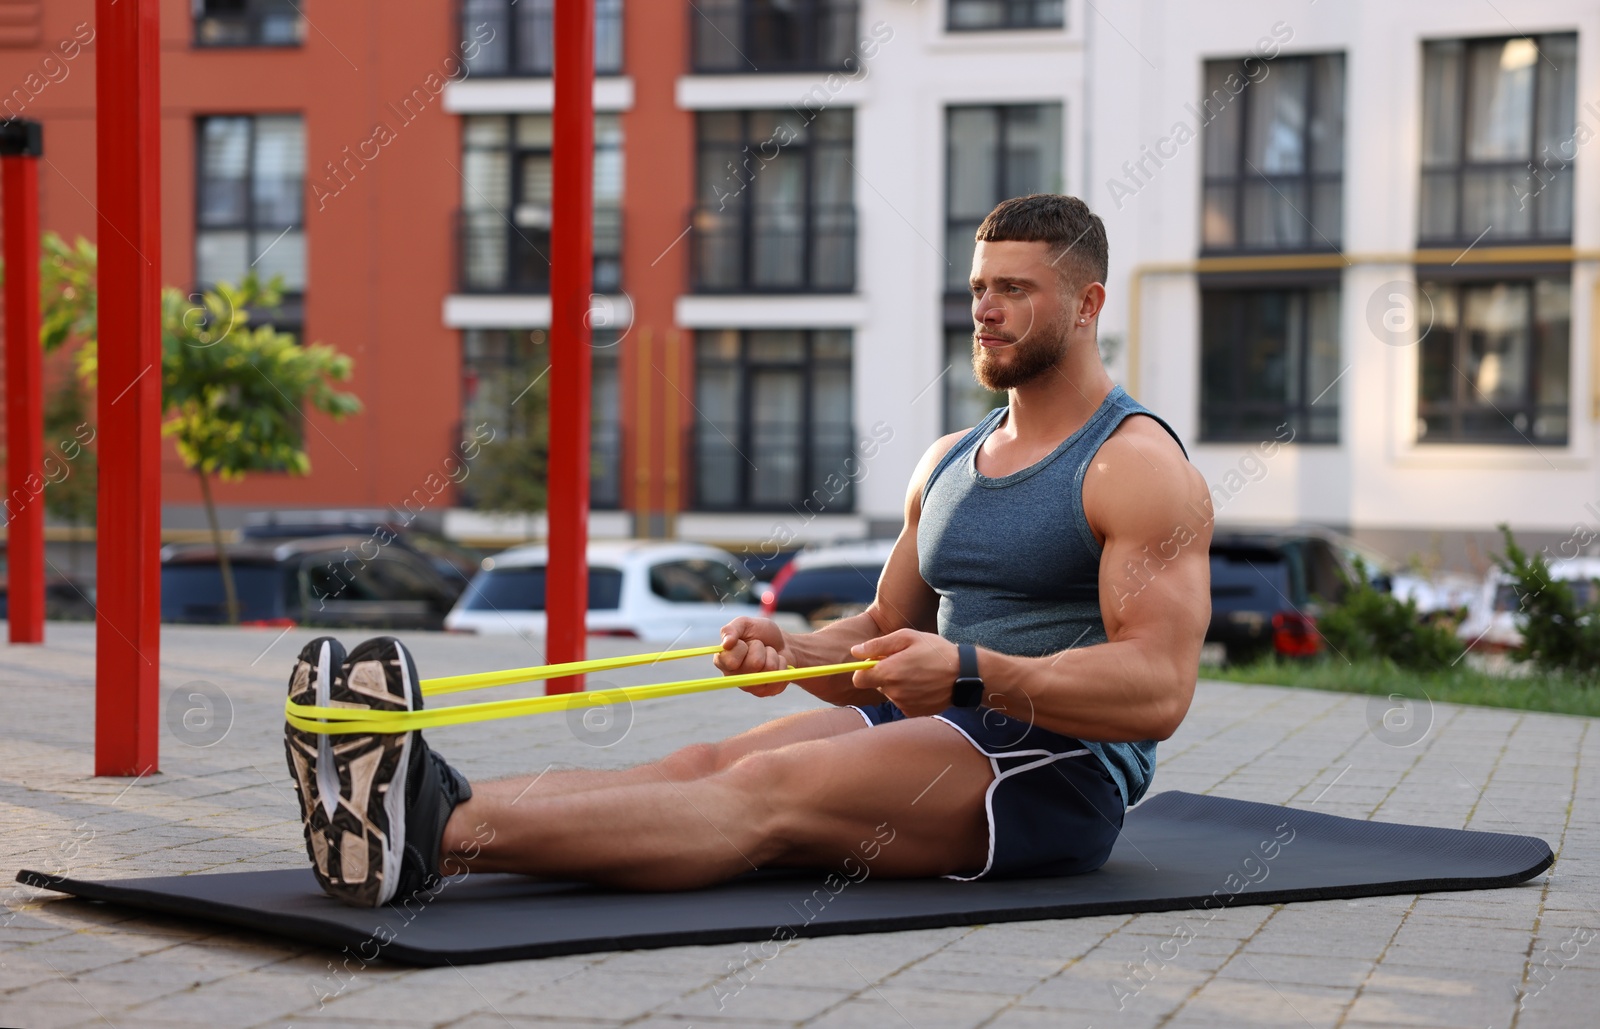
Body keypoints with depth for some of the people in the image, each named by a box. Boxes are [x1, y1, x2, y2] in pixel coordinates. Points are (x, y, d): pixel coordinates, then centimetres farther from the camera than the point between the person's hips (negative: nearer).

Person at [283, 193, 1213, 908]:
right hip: (935, 733, 8)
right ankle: (394, 809, -41)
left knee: (770, 789, -30)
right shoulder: (950, 461, 20)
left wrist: (974, 672, -30)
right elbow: (885, 633, 23)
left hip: (1060, 772, -8)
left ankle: (434, 835, -50)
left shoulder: (1141, 467, -6)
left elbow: (1158, 689, -18)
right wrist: (791, 651, 0)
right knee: (706, 764, -19)